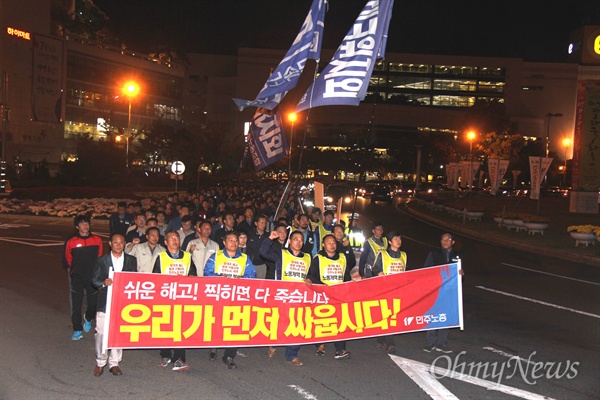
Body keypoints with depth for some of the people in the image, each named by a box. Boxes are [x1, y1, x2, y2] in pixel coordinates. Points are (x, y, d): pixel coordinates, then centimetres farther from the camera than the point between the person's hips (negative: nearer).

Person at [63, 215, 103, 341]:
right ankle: (77, 330, 13)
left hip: (93, 277, 1)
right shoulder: (71, 241, -5)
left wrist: (95, 270, 10)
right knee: (76, 304, 1)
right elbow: (66, 259, 9)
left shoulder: (97, 240, 0)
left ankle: (88, 319, 33)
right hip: (76, 277, -1)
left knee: (93, 302, 1)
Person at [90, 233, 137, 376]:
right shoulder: (102, 260, 3)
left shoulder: (131, 260, 6)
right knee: (101, 333, 1)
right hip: (105, 302, -1)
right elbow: (94, 280, 2)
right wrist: (103, 283, -17)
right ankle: (100, 363, 18)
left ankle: (114, 363, 18)